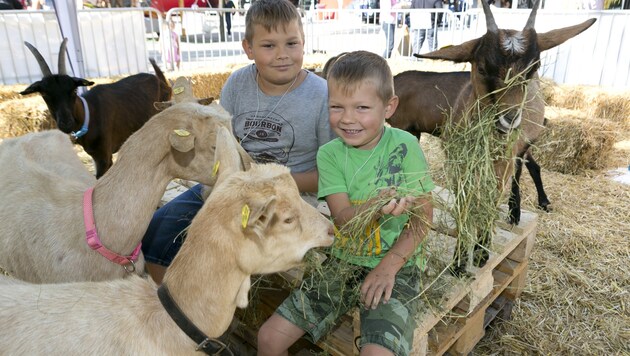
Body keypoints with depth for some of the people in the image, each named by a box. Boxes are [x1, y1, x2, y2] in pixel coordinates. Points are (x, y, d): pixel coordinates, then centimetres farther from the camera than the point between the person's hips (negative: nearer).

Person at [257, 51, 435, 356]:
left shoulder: (405, 146, -12)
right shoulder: (329, 154, -5)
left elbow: (423, 216, -7)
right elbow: (343, 218, -15)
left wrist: (389, 266, -15)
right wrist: (375, 205, -36)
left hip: (395, 266, -2)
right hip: (341, 263, 3)